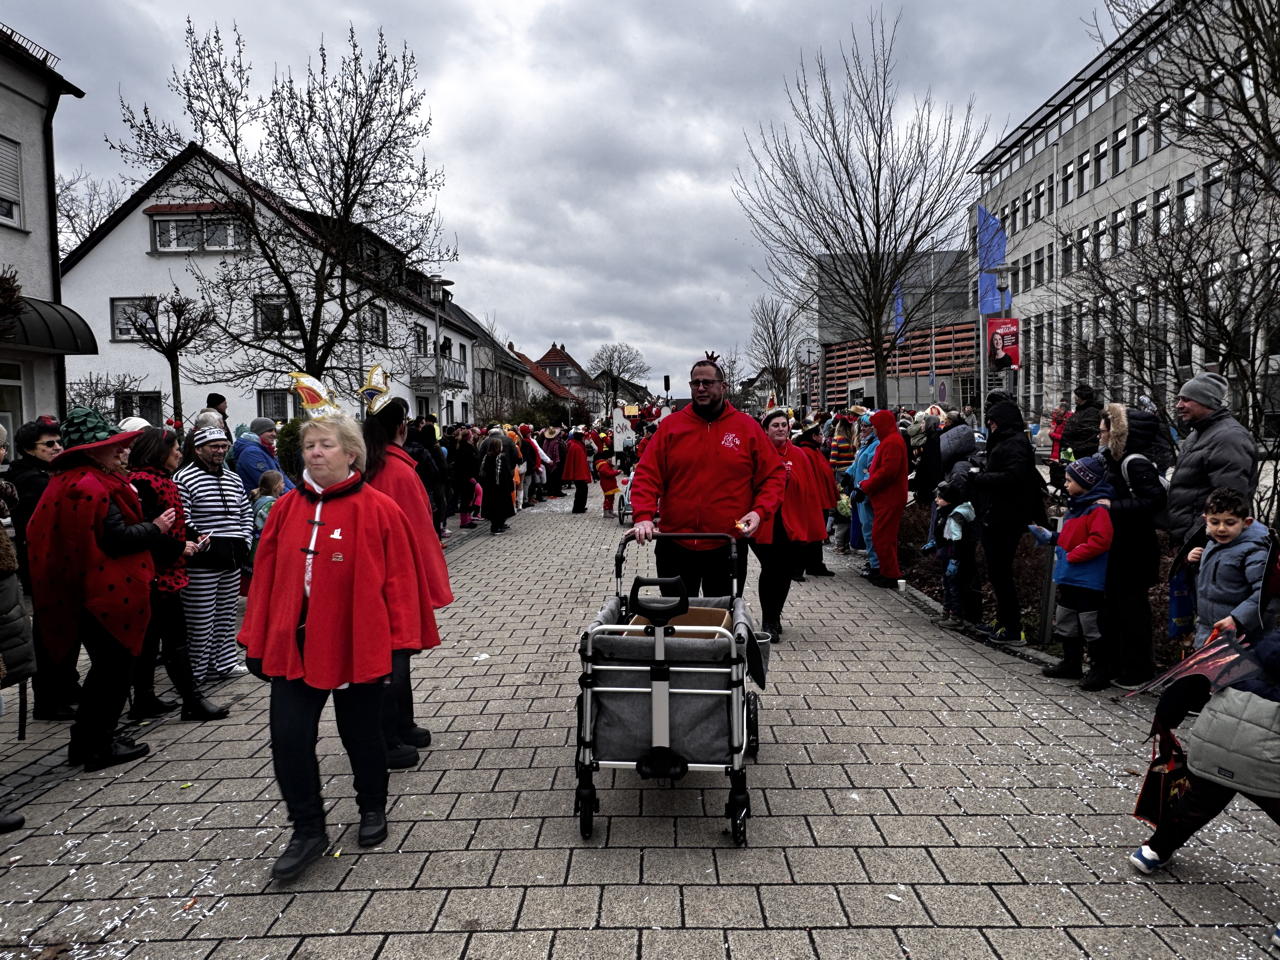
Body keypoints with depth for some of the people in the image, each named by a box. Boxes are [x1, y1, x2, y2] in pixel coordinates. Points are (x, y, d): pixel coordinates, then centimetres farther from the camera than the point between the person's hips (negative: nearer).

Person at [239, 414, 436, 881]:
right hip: (293, 645, 4)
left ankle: (373, 810, 37)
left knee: (361, 736, 12)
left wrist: (400, 642, -10)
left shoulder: (379, 509, -9)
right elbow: (266, 578, 7)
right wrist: (256, 643, 7)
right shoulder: (286, 509, 3)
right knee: (288, 738, 1)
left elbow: (399, 578, -9)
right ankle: (308, 830, 20)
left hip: (356, 645, -3)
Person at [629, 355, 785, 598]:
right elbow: (647, 475, -2)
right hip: (675, 547, 1)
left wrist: (760, 511, -13)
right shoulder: (670, 425, 2)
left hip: (727, 548, 0)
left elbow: (774, 474, 3)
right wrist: (643, 516, -17)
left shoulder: (747, 427, 1)